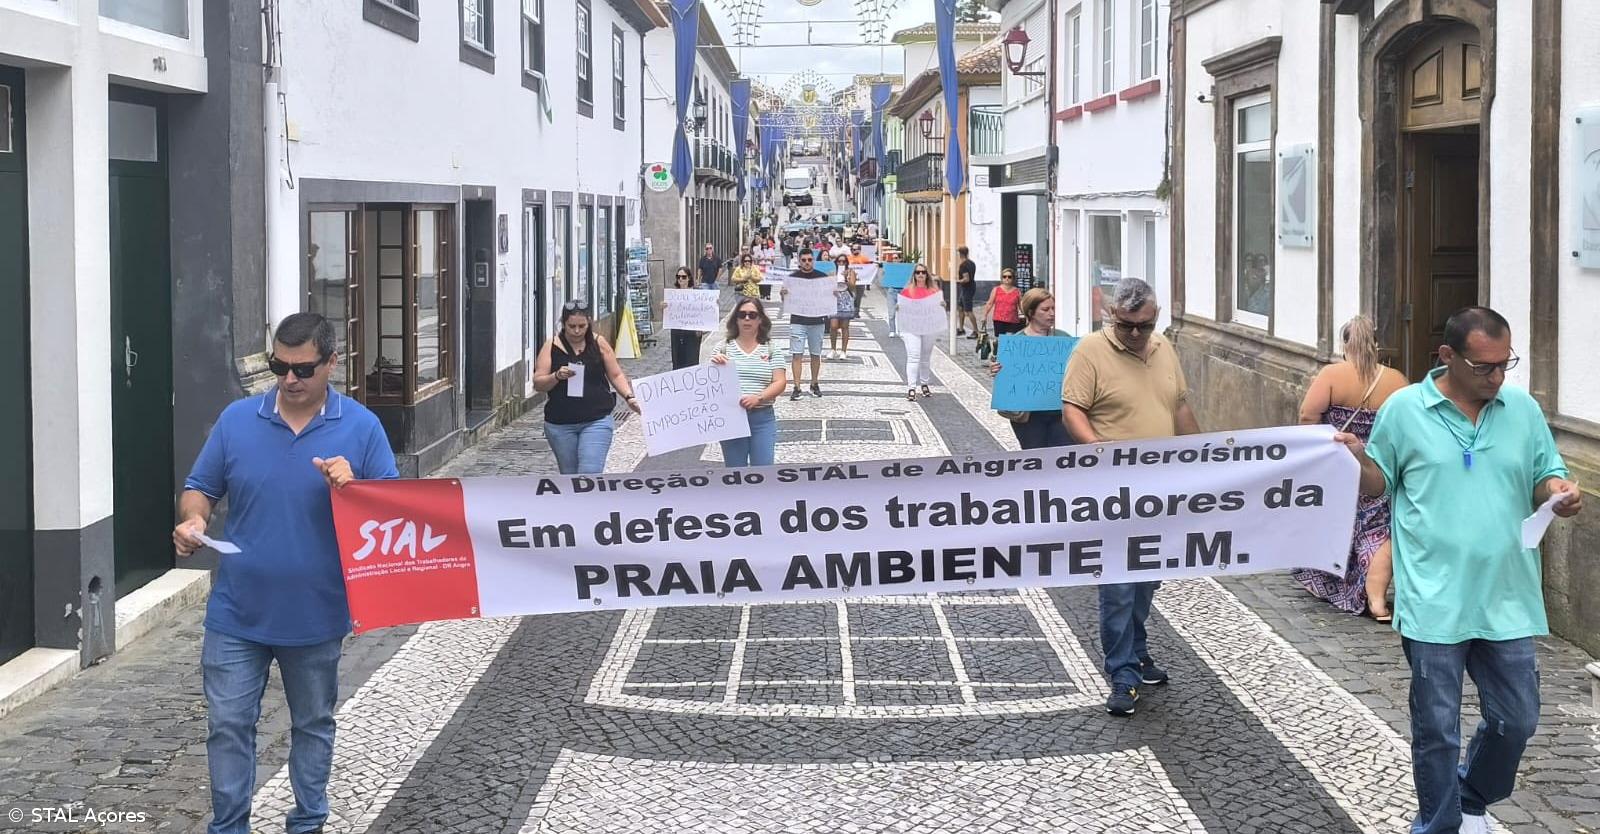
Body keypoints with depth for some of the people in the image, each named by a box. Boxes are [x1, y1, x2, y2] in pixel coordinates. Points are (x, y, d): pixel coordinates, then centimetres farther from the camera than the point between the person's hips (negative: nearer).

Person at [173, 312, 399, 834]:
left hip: (316, 614, 0)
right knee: (228, 726, 2)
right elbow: (200, 489, 6)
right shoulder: (237, 420, -1)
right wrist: (192, 520, -16)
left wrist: (351, 488, -22)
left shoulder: (361, 427, -5)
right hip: (237, 613, 1)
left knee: (313, 725, 15)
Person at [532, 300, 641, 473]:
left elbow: (616, 375, 8)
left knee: (590, 473, -14)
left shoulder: (598, 343, 1)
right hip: (560, 424, 2)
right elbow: (538, 383, -2)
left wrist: (629, 396, -7)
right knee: (569, 476, 11)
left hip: (596, 421, -2)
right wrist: (557, 376, -20)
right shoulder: (552, 347, 0)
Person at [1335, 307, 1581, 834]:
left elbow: (1545, 478, 13)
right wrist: (1358, 458, -16)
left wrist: (1559, 493, -10)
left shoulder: (1523, 410, 6)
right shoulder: (1404, 410, -2)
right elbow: (1377, 486, 5)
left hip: (1508, 601, 3)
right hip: (1434, 604, -3)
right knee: (1437, 728, 4)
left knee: (1517, 719, 12)